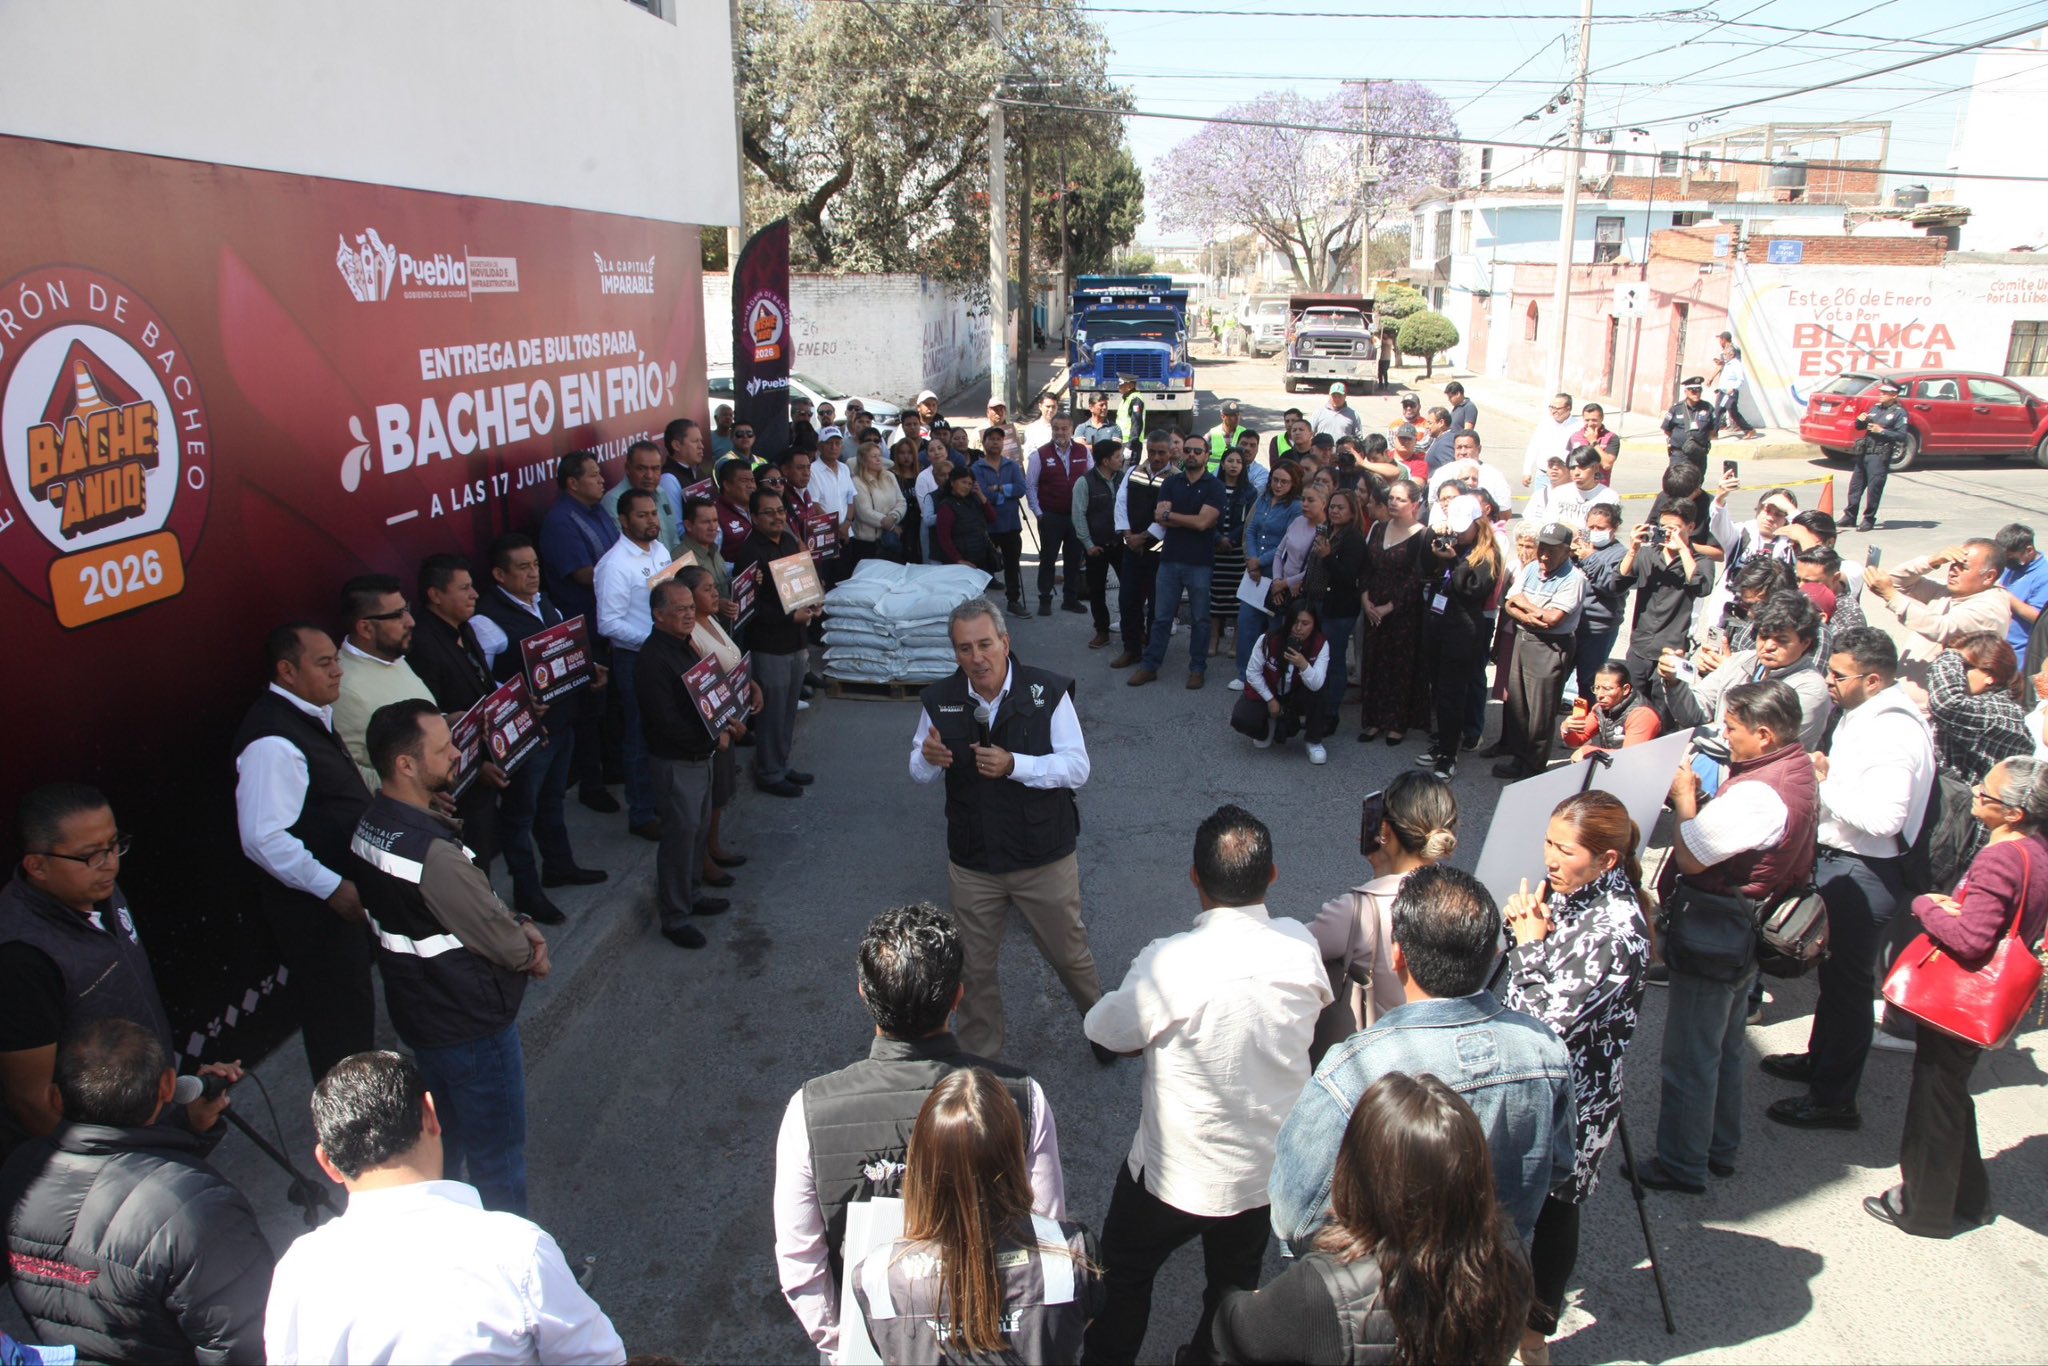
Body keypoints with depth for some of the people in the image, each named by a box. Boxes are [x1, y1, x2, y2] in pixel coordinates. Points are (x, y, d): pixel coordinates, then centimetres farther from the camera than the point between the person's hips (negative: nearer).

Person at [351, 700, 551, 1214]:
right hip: (469, 1022, -10)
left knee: (443, 1132, 29)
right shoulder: (432, 854, -34)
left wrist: (518, 925, -8)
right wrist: (530, 952, 0)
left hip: (419, 1011, 10)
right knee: (497, 1157, 9)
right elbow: (501, 942, -21)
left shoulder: (372, 820, -3)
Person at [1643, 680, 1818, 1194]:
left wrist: (1684, 796, -14)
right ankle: (1719, 1147, 40)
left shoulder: (1758, 794, -31)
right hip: (1747, 935, 10)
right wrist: (1701, 796, -6)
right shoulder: (1797, 765, 2)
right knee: (1725, 1047, 24)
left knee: (1690, 1056, 5)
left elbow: (1691, 857, -27)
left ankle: (1681, 1165, 19)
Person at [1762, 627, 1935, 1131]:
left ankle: (1834, 1099, 15)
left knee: (1848, 983, 2)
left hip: (1862, 875, -10)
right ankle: (1820, 1059, 42)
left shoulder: (1895, 734, -25)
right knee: (1832, 970, 24)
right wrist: (1822, 774, -1)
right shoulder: (1862, 716, 6)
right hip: (1836, 861, 10)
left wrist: (1823, 782, -22)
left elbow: (1882, 818, -32)